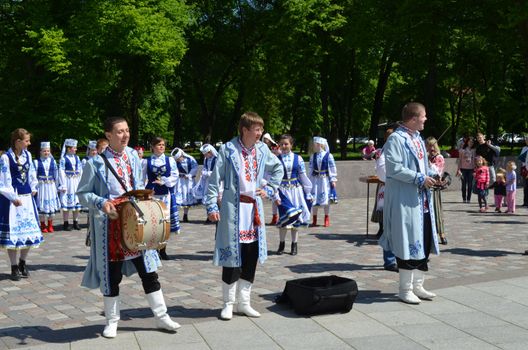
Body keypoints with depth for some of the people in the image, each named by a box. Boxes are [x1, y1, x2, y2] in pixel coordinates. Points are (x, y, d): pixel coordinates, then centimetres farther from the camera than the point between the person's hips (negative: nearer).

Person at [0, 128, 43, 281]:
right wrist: (13, 198, -15)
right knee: (13, 232, 0)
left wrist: (33, 188, 12)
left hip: (27, 197, 6)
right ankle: (14, 268, 11)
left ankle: (22, 263, 27)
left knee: (30, 231, 10)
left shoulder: (27, 155, 5)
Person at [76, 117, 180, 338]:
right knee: (112, 274, 6)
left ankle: (161, 316, 18)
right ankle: (112, 321, 23)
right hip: (110, 225, -4)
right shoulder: (96, 162, -9)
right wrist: (101, 203, -22)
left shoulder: (133, 156, 7)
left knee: (148, 270, 7)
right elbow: (83, 194, -5)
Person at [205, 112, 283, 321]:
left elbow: (278, 168, 25)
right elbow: (215, 179, -7)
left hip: (254, 208, 5)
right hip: (233, 209, -5)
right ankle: (228, 303, 12)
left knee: (252, 256, 8)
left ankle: (244, 302, 20)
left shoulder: (262, 150, 6)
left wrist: (269, 188, 14)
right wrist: (212, 206, -13)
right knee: (232, 255, -2)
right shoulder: (228, 149, -8)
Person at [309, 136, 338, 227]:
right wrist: (310, 181, 8)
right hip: (315, 179, 3)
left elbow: (332, 168, -4)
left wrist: (333, 180, -6)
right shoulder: (313, 156, 4)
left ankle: (327, 220, 15)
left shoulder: (328, 156, -7)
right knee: (314, 199, 4)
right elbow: (311, 169, 9)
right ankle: (314, 220, 15)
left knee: (326, 199, 3)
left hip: (325, 179, -3)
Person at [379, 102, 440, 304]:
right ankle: (405, 289, 8)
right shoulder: (396, 139, -12)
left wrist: (431, 175, 3)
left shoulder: (418, 139, 15)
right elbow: (394, 168, -20)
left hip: (422, 199, 9)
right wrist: (420, 178, -19)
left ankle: (417, 285, 22)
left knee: (424, 241, 11)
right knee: (407, 242, -3)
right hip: (404, 200, -9)